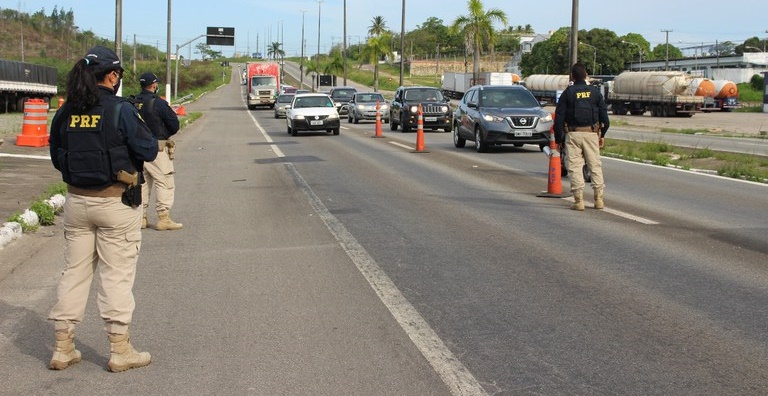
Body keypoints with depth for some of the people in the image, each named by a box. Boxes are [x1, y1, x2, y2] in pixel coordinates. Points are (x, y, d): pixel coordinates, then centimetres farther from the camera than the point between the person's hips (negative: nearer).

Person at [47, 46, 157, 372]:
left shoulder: (65, 113, 3)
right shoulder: (120, 110, -14)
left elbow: (57, 158, 11)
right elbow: (148, 151, -12)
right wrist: (142, 128, 6)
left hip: (76, 200, 5)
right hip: (116, 202, -5)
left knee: (75, 272, 14)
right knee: (117, 275, 4)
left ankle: (63, 348, 19)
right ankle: (119, 350, 11)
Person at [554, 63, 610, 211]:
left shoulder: (567, 93, -1)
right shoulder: (595, 92, 6)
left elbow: (559, 118, -3)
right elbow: (604, 117, 9)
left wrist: (558, 139, 4)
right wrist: (601, 135, 20)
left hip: (573, 134, -2)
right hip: (591, 133, 2)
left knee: (575, 167, 0)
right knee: (595, 166, 10)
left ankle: (579, 200, -4)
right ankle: (599, 199, 9)